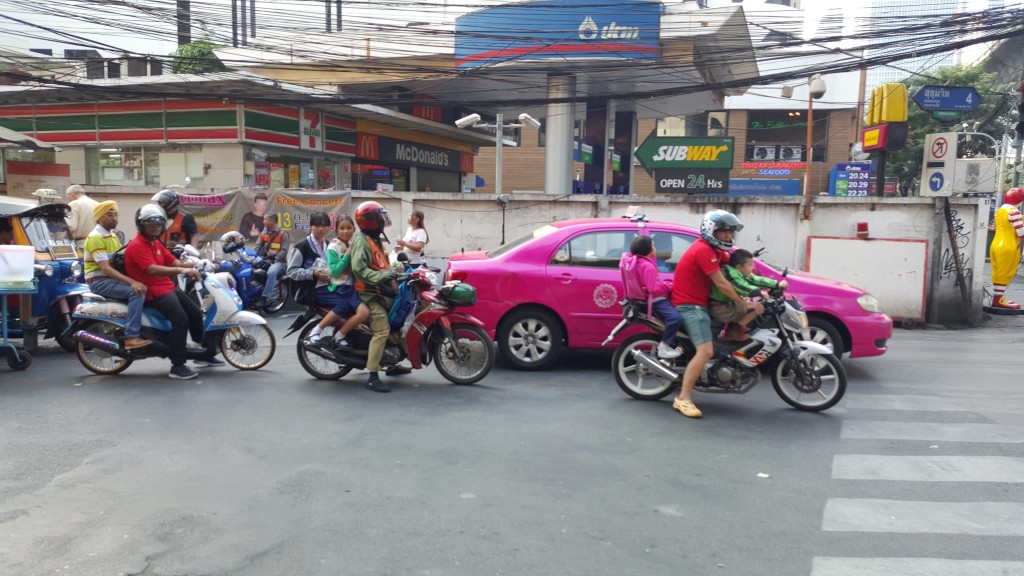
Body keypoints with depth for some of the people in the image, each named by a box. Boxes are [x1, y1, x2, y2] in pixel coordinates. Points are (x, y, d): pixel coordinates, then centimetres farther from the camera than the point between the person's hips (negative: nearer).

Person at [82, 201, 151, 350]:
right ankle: (131, 337, -33)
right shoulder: (95, 237, -13)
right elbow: (105, 268, -23)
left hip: (112, 278, 9)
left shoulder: (114, 235, 17)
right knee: (136, 292, -28)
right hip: (99, 281, -9)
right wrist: (131, 282, -33)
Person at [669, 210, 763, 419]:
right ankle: (683, 398, -22)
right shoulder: (703, 250, -17)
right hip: (690, 305, -11)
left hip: (698, 304, 11)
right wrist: (745, 304, -15)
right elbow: (721, 283, -19)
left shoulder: (714, 250, 16)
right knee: (706, 351, -22)